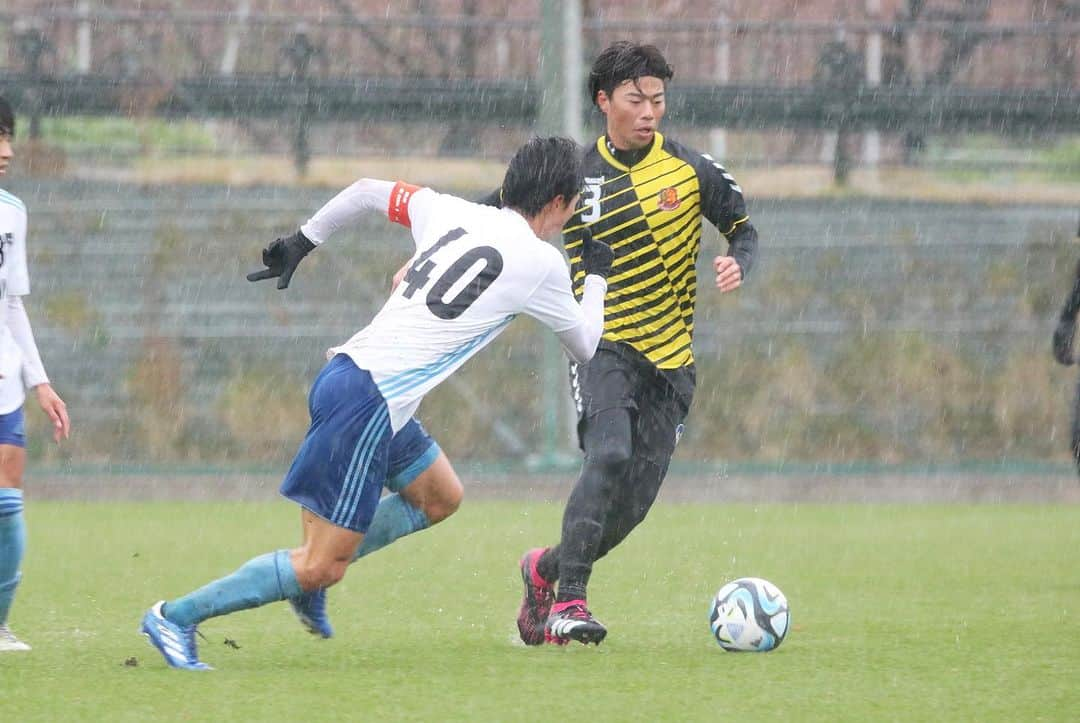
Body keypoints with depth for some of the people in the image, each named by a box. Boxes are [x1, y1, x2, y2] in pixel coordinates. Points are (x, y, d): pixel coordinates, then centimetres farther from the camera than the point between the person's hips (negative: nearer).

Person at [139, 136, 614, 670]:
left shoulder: (451, 213, 11)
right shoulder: (541, 264, -6)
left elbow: (366, 191, 21)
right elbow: (584, 346, 10)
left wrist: (303, 241, 32)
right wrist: (597, 277, 25)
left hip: (346, 371, 9)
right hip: (369, 402, -9)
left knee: (441, 497, 26)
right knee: (321, 569, -3)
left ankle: (312, 574, 20)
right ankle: (177, 616, -1)